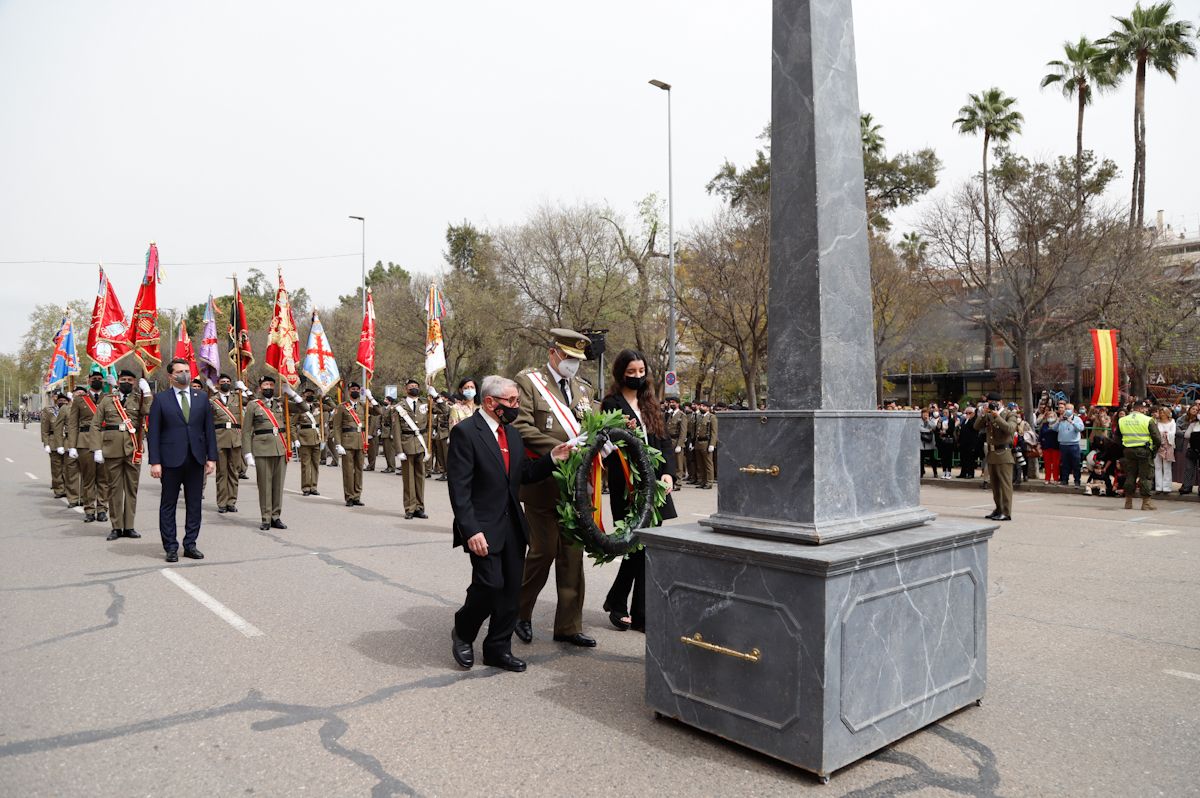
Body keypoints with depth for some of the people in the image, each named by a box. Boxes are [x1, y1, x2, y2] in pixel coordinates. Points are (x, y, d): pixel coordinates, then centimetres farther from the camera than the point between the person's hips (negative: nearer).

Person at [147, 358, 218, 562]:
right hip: (171, 460, -3)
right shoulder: (161, 399, 1)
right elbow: (153, 433, -2)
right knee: (168, 505, 4)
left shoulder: (202, 397, 9)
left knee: (194, 504, 7)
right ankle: (171, 547, 12)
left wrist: (211, 457, 3)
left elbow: (209, 429, 9)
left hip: (196, 459, 3)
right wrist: (155, 462, -9)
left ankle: (190, 545, 16)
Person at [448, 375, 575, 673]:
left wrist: (552, 458, 2)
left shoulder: (513, 434, 14)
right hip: (483, 527, -7)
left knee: (511, 589, 8)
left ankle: (498, 648, 23)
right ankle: (462, 633, 17)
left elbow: (525, 475, 17)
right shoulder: (465, 432, -11)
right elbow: (459, 488, -15)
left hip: (513, 525, 7)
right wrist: (471, 530, -21)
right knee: (490, 584, -11)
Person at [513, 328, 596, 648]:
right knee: (544, 550, 0)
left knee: (572, 553, 8)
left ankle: (569, 626, 18)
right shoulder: (528, 381, -3)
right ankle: (520, 612, 24)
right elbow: (521, 428, -13)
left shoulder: (582, 388, 17)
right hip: (543, 482, -6)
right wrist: (558, 449, -21)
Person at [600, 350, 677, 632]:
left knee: (645, 548, 7)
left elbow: (664, 441, 13)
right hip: (627, 489, -6)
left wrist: (668, 472, -2)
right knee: (640, 548, -5)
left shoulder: (650, 403, 16)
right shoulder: (612, 404, -3)